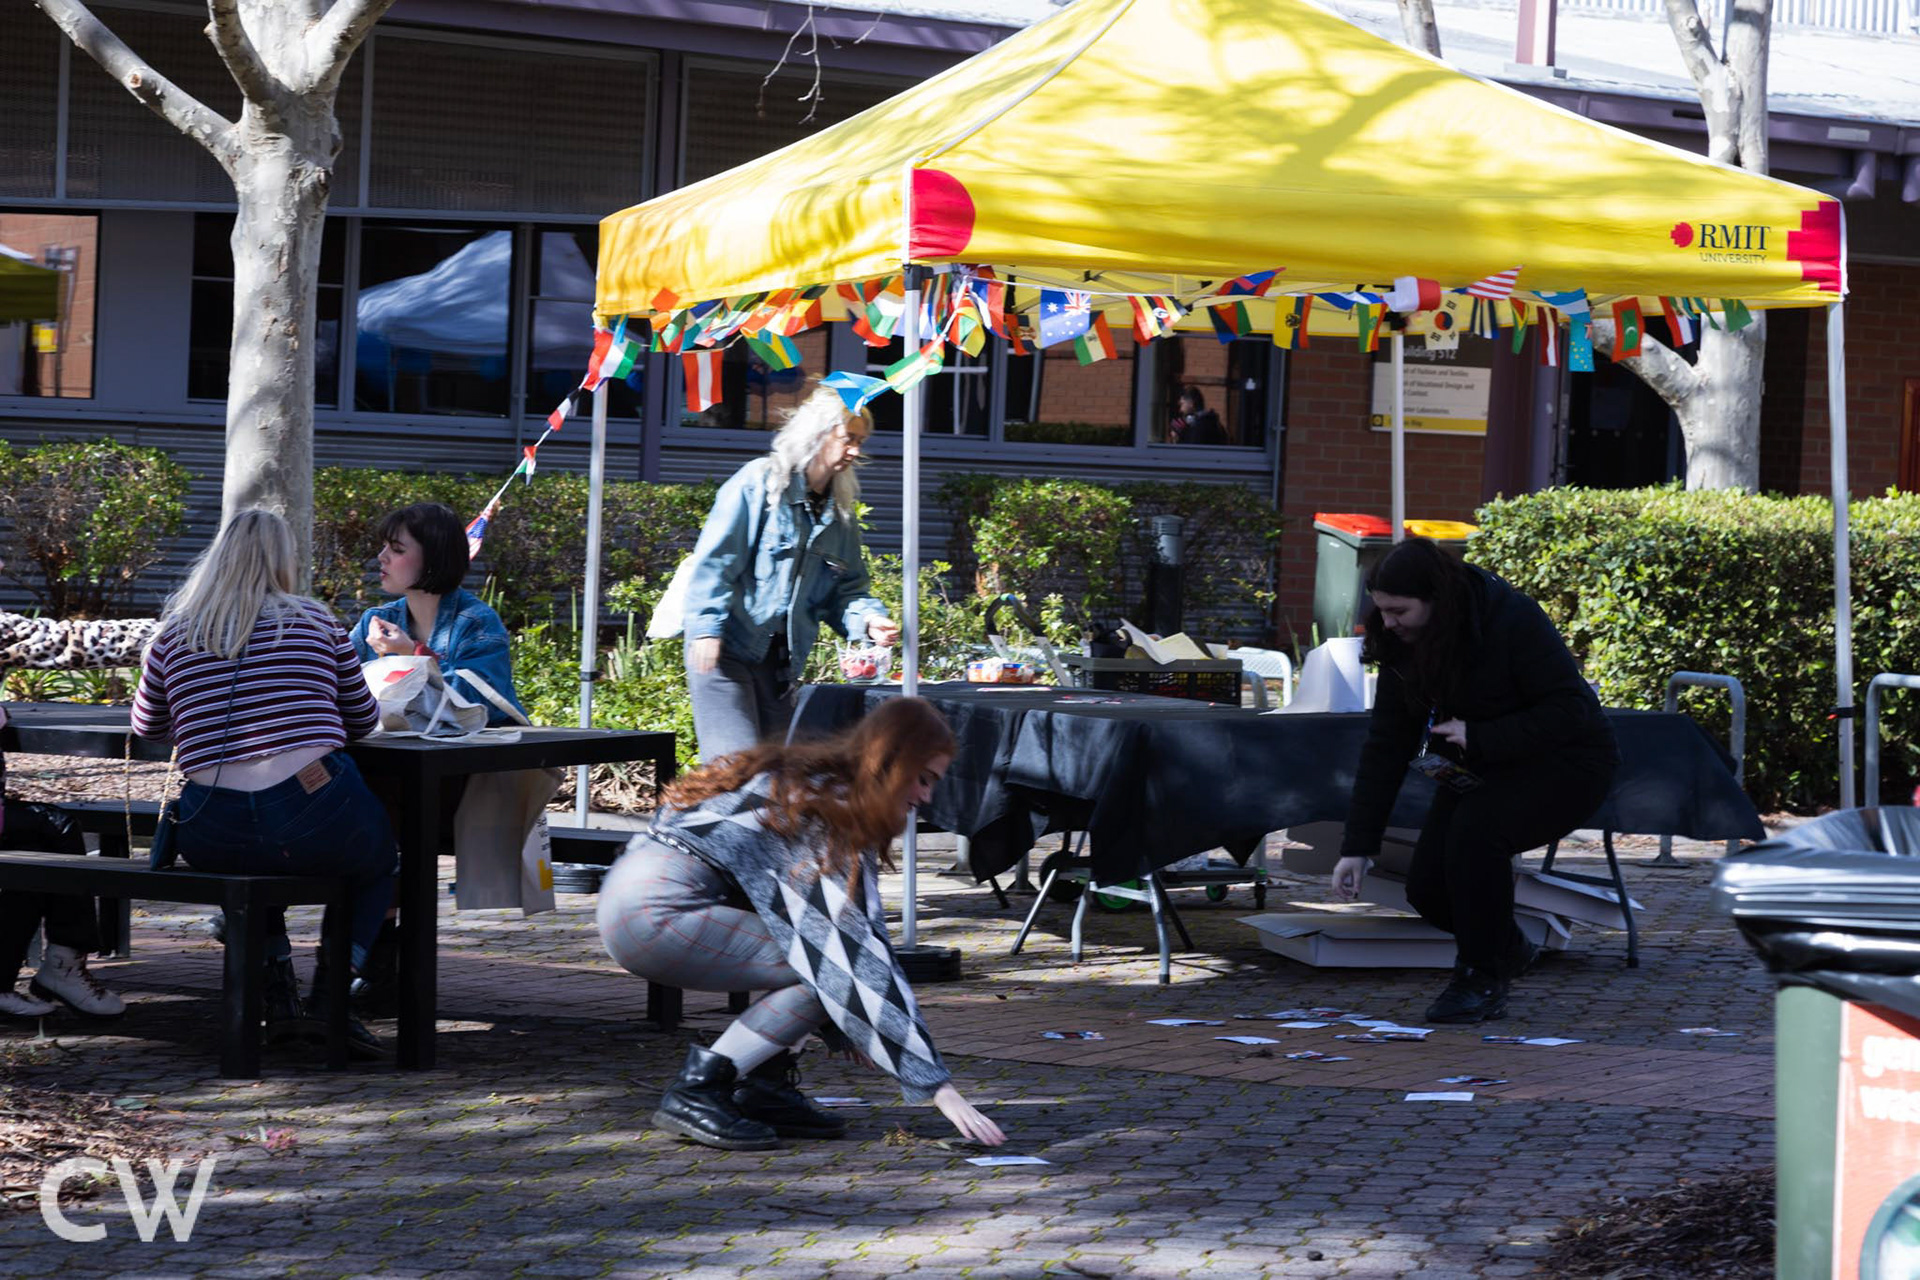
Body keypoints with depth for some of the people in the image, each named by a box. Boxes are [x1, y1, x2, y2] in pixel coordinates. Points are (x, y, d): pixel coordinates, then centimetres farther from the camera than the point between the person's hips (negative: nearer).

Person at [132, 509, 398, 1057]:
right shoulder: (313, 620, 8)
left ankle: (280, 998, 26)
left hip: (213, 839, 2)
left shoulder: (176, 632, 12)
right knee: (378, 856, 31)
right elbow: (363, 720, 18)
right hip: (317, 819, -2)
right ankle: (329, 998, 13)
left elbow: (146, 726, 28)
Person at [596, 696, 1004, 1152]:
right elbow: (860, 959, -18)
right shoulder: (831, 812, -13)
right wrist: (938, 1087, -17)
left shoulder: (810, 784, 15)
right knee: (827, 965, -12)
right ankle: (696, 1091, -10)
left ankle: (764, 1089, 6)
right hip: (654, 910, -10)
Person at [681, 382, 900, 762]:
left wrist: (868, 620, -8)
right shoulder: (758, 483, -7)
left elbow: (847, 587, 15)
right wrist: (707, 627, -21)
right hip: (726, 648, -7)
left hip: (780, 659, 7)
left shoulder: (840, 513, 14)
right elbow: (713, 559, -11)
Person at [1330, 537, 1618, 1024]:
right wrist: (1357, 846, -11)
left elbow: (1570, 710, -26)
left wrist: (1479, 738, -33)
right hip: (1484, 772, 7)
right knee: (1427, 888, -9)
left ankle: (1483, 980, -18)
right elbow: (1385, 746, -6)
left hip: (1563, 764, -7)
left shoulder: (1513, 620, -27)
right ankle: (1507, 948, 23)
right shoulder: (1403, 645, -8)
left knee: (1476, 826, -33)